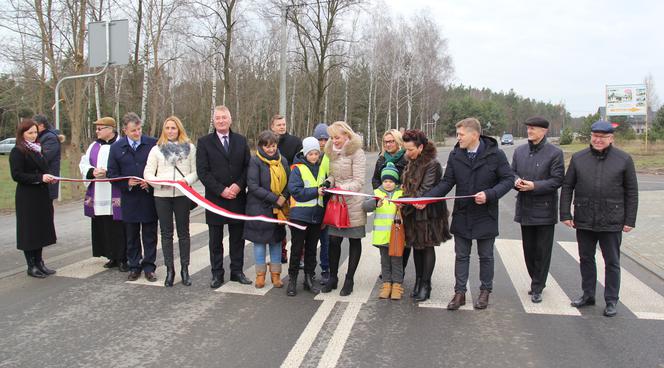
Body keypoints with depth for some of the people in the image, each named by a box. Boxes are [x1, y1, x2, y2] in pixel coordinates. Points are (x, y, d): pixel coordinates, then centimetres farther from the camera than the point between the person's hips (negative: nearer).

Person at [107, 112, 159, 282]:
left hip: (149, 197, -2)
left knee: (150, 234, 6)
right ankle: (134, 266, 24)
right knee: (131, 235, 12)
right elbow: (111, 173, 5)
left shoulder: (153, 144, -3)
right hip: (129, 198, 2)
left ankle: (149, 266, 17)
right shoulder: (117, 147, 3)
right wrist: (126, 183, -11)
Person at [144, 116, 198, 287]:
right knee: (166, 233, 7)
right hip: (162, 196, 1)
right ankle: (169, 269, 17)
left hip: (182, 195, -1)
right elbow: (148, 173, 3)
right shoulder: (156, 149, 7)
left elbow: (196, 171, 1)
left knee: (183, 232, 7)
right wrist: (161, 182, -15)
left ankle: (185, 269, 17)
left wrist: (187, 180, -18)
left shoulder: (190, 148, 4)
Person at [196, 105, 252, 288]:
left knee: (237, 237, 10)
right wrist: (221, 190, -14)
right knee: (215, 239, 8)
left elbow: (248, 166, 4)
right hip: (215, 198, -2)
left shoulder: (241, 140, 7)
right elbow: (202, 171, -7)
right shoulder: (204, 142, 0)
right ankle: (217, 273, 18)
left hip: (237, 197, 2)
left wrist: (238, 186, -12)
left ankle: (237, 271, 21)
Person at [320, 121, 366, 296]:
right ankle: (333, 277, 21)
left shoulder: (356, 152, -11)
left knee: (354, 241, 7)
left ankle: (349, 280, 18)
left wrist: (344, 188, -27)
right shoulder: (333, 152, 10)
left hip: (353, 204, -5)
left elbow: (359, 181, -14)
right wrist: (328, 182, -3)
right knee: (334, 240, 6)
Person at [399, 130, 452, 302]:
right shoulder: (411, 163, 10)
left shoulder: (432, 164, -16)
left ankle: (425, 284, 12)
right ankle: (418, 281, 24)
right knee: (416, 246, 13)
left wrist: (407, 202, -22)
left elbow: (425, 190, -21)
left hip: (428, 212, -7)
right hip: (412, 212, 7)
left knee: (427, 247, 3)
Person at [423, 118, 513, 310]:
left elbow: (508, 179, -8)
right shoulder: (455, 155, -3)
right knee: (461, 256, 11)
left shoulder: (495, 154, -12)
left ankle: (485, 292, 30)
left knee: (486, 256, 13)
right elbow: (447, 182, -1)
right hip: (462, 215, 3)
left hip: (486, 215, -2)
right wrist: (426, 198, -14)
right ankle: (460, 292, 21)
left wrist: (489, 195, -23)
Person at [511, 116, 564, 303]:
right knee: (528, 249, 14)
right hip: (525, 208, 5)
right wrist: (516, 182, -11)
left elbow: (557, 180, -11)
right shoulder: (519, 151, 8)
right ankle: (536, 281, 32)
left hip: (545, 209, -5)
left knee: (542, 251, 4)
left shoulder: (555, 153, -8)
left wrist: (534, 186, -21)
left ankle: (537, 288, 16)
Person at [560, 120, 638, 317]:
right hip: (584, 220, 2)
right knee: (586, 259, 13)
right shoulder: (578, 158, 3)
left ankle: (611, 301, 20)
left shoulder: (624, 160, -1)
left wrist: (630, 220, -2)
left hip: (612, 222, -2)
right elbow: (567, 187, 5)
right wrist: (565, 214, -1)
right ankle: (588, 295, 28)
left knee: (612, 262, 8)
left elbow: (632, 192, 2)